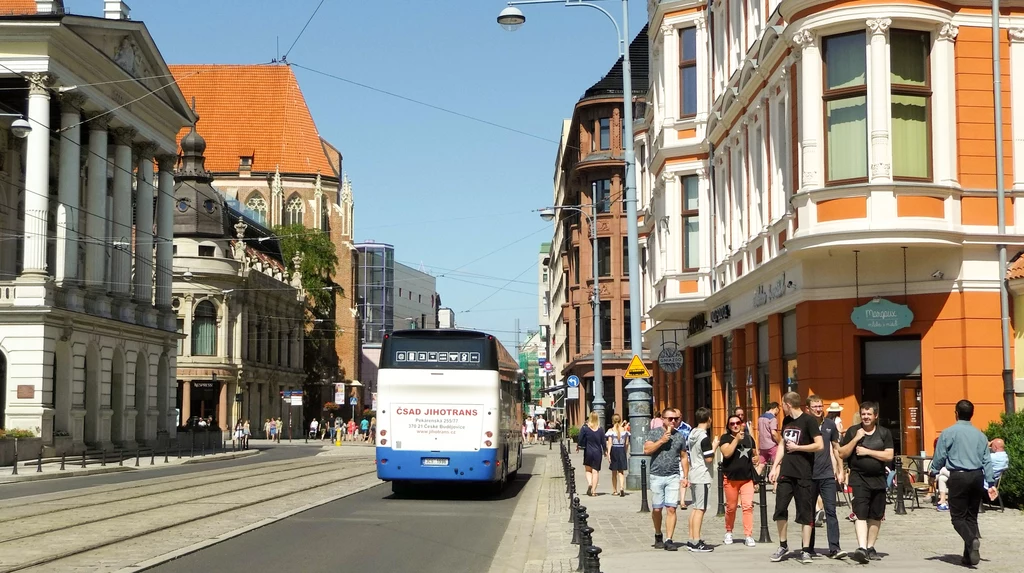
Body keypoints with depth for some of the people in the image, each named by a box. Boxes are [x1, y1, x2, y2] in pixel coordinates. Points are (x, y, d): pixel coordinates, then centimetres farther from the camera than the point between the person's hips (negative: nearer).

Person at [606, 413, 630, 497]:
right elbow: (627, 443, 4)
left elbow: (610, 443, -13)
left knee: (614, 472, 12)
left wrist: (608, 453, -16)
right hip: (622, 450, 1)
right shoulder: (624, 430, 1)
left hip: (614, 450, -1)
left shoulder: (611, 430, -6)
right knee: (621, 472, 4)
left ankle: (615, 491, 19)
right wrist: (626, 452, 16)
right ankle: (622, 488, -18)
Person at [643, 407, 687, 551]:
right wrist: (661, 441, -14)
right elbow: (647, 450, -8)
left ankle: (668, 540, -7)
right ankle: (658, 536, 26)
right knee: (657, 509, 6)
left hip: (673, 476, 1)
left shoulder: (679, 436, 10)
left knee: (671, 509, -8)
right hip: (657, 476, -1)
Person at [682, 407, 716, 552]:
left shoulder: (691, 434, 10)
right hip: (702, 477, -9)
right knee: (700, 509, -6)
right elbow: (709, 459, -19)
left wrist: (686, 476, 21)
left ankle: (691, 540, 17)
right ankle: (696, 543, -6)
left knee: (695, 508, 14)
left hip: (693, 475, 9)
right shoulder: (704, 437, -16)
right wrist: (714, 447, -3)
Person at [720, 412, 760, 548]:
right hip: (731, 478, -2)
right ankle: (728, 532, 28)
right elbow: (726, 453, -18)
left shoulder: (749, 438, 11)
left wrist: (755, 459, 5)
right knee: (731, 507, 7)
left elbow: (754, 454, 27)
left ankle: (748, 536, -10)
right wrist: (736, 439, -20)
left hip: (747, 477, 2)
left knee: (748, 505, -10)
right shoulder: (725, 438, -1)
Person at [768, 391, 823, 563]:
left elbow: (819, 445, -15)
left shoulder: (808, 421, -8)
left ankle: (805, 550, 6)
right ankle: (783, 546, 17)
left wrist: (796, 447, -10)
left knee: (805, 513, 0)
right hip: (785, 473, 6)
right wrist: (774, 467, 12)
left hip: (803, 475, -6)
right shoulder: (786, 421, 12)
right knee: (780, 509, 2)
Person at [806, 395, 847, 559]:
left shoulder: (830, 424, 6)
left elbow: (836, 448, 14)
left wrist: (840, 471, 11)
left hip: (827, 475, 2)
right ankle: (808, 547, 16)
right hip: (808, 475, -2)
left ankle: (834, 548, -7)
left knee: (831, 511, -5)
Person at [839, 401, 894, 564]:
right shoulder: (853, 431, 3)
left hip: (878, 479, 2)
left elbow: (889, 456, -5)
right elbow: (842, 454, 1)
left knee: (876, 516, 9)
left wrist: (867, 451, -12)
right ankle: (861, 548, -25)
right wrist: (856, 439, -11)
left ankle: (870, 547, 22)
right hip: (859, 478, -2)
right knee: (861, 513, -15)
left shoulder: (884, 433, 5)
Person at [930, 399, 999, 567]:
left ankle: (971, 540, -27)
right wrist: (991, 483, 8)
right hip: (977, 477, 5)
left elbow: (940, 456, -3)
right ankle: (969, 556, 10)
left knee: (958, 517, 0)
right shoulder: (980, 435, 10)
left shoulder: (948, 433, -4)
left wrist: (933, 472, 14)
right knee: (972, 517, 12)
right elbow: (987, 460, 8)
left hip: (958, 477, -5)